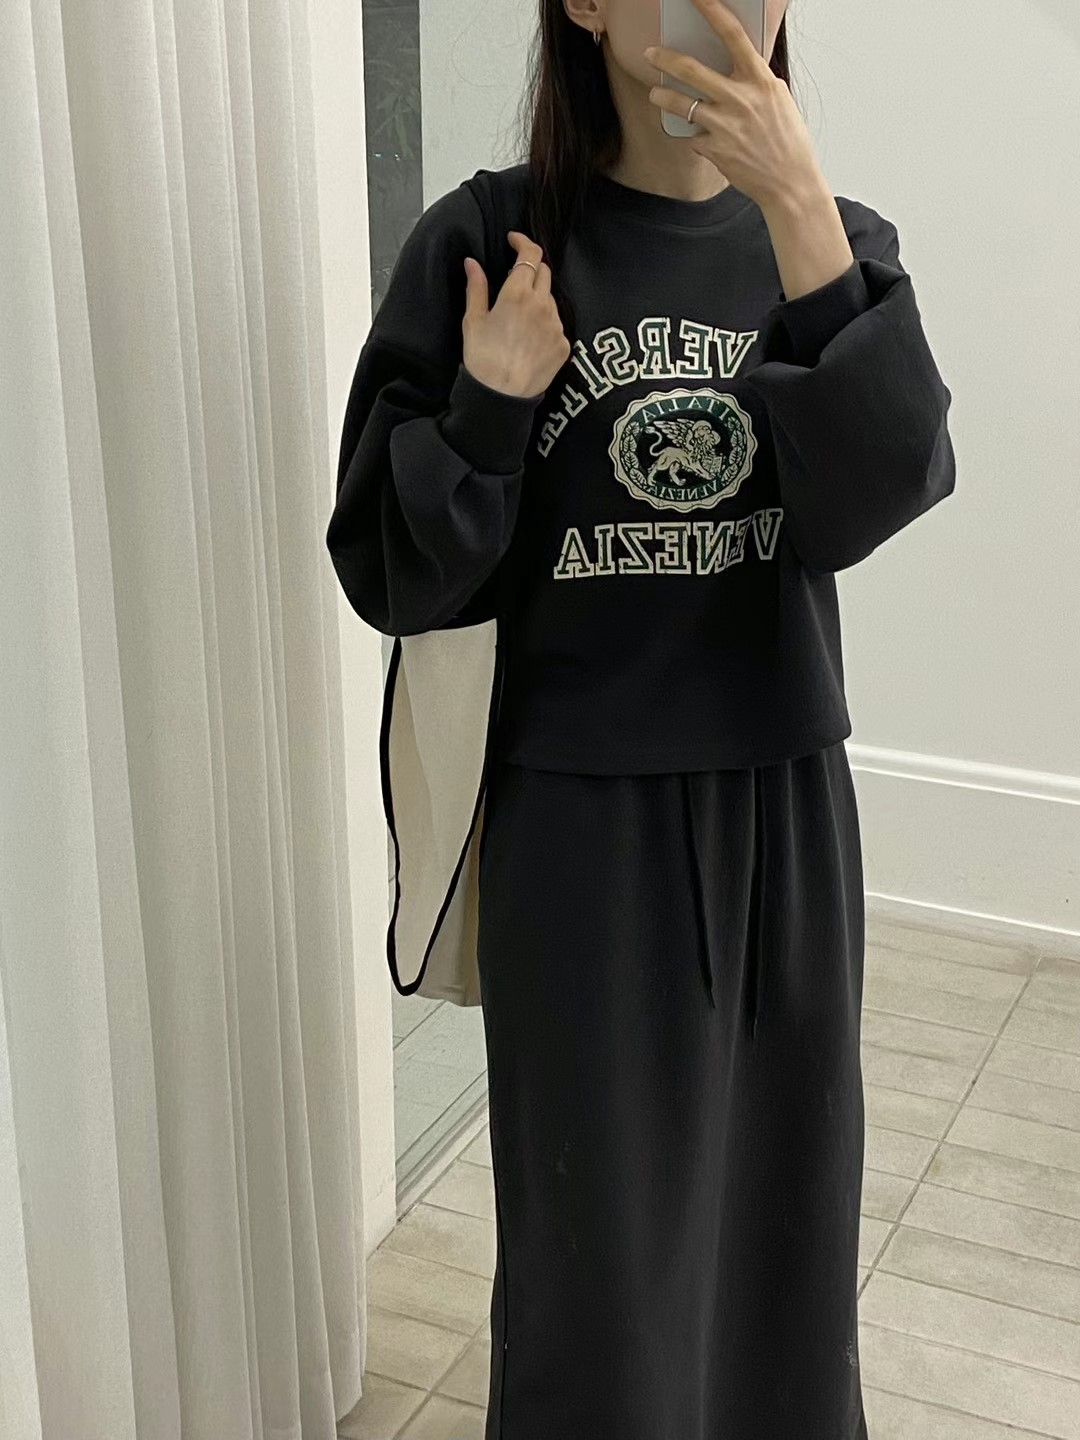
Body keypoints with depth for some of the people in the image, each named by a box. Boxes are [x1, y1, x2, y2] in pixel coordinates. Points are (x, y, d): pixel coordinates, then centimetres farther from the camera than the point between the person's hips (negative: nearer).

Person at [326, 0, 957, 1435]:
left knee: (780, 1190, 18)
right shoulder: (488, 241, -7)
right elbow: (391, 575, -5)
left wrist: (801, 209, -26)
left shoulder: (837, 239, 1)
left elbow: (877, 493, -18)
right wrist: (488, 406, -21)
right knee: (601, 1221, 9)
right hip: (577, 815, -2)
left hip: (786, 799, 3)